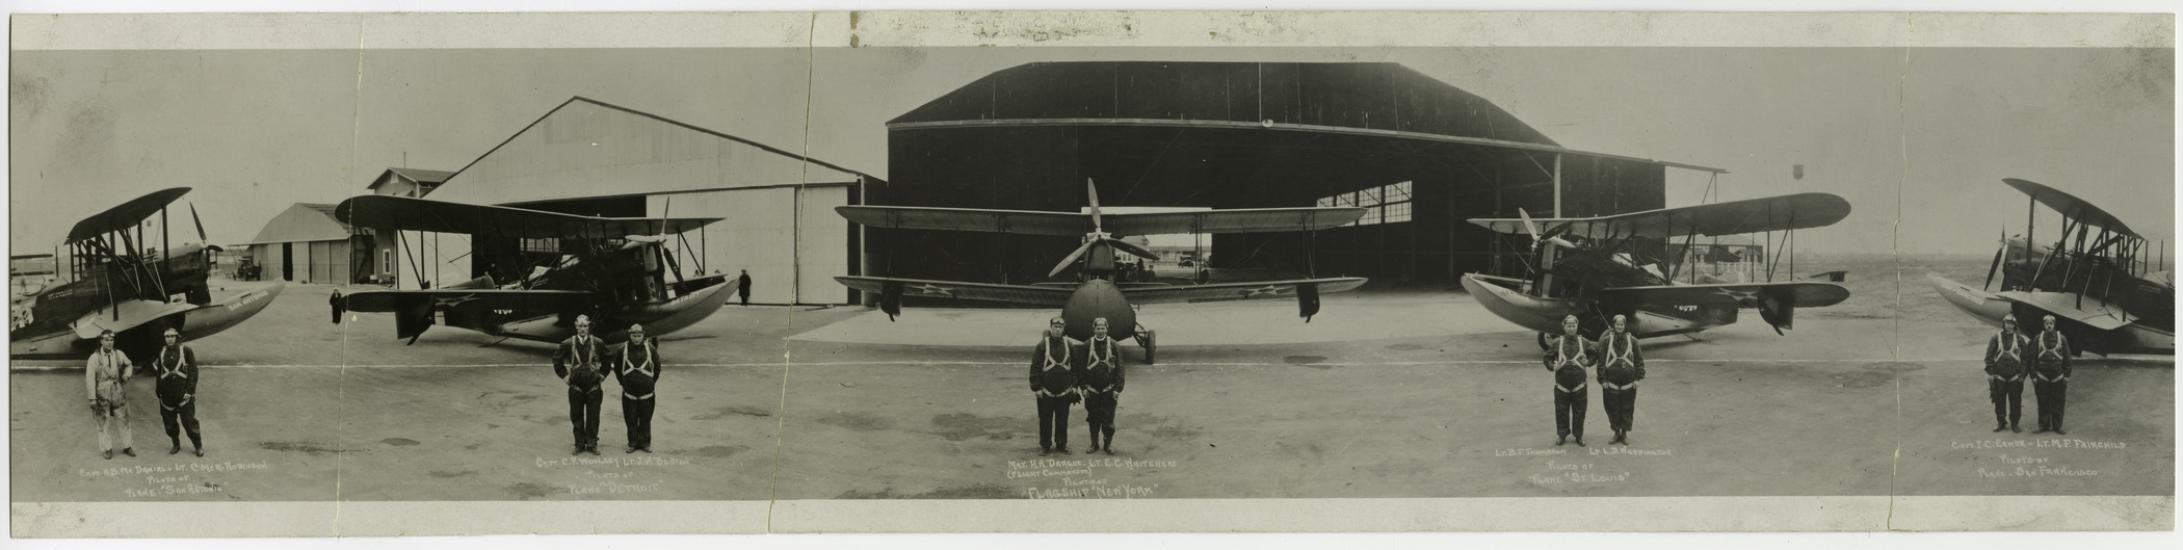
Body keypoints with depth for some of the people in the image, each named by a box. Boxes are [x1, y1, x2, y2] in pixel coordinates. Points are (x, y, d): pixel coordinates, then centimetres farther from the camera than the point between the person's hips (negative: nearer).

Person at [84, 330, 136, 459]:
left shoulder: (119, 354, 3)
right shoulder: (94, 358, -9)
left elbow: (129, 365, 23)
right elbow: (90, 379, -11)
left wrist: (127, 375, 1)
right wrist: (92, 399, -14)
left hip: (118, 393, 3)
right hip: (102, 394, -3)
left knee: (123, 420, 8)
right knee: (103, 422, 3)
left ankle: (127, 446, 21)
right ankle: (107, 448, 15)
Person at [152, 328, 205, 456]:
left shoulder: (186, 351, -3)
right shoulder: (161, 353, 8)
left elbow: (193, 372, -5)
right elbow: (158, 372, 15)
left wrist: (190, 391, -12)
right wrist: (158, 391, 12)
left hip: (183, 393, -4)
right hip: (166, 395, 4)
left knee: (189, 420, -3)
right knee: (169, 422, 8)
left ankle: (198, 446, 8)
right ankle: (175, 445, 24)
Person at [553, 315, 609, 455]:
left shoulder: (597, 343, -2)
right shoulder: (568, 344, -4)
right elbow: (557, 360, 10)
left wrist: (603, 374, 7)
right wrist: (564, 376, 5)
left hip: (593, 386, 0)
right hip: (576, 387, 0)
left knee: (593, 417, 4)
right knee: (576, 417, 5)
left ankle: (592, 443, 15)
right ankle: (579, 444, 16)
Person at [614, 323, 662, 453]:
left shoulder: (650, 349, -3)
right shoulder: (623, 350, -3)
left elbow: (657, 367, 10)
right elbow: (617, 369, 10)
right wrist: (623, 383, 10)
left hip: (646, 392, 0)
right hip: (629, 392, 0)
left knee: (645, 420, 5)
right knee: (631, 420, 4)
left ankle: (645, 443, 16)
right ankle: (633, 443, 14)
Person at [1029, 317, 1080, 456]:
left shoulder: (1070, 345, 3)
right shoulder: (1042, 345, -5)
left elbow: (1075, 366, 9)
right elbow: (1035, 367, -5)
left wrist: (1074, 385, 4)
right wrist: (1036, 387, -9)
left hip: (1064, 391, 2)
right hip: (1046, 391, -2)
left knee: (1062, 419, 8)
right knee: (1045, 420, 4)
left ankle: (1062, 444, 19)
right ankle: (1045, 445, 13)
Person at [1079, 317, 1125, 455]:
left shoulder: (1113, 345, -2)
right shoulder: (1087, 345, 0)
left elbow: (1119, 368, -1)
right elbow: (1081, 367, 3)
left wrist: (1118, 388, -6)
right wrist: (1083, 387, -2)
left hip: (1108, 390, -1)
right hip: (1092, 390, 1)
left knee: (1108, 419, 1)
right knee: (1093, 418, 8)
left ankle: (1108, 444, 13)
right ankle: (1094, 443, 19)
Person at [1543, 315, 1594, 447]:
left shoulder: (1584, 342, 3)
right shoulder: (1557, 342, 0)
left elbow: (1593, 355, 16)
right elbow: (1548, 357, 6)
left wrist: (1588, 362, -3)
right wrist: (1552, 366, -13)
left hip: (1579, 384, 0)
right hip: (1561, 384, 0)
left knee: (1579, 411, 5)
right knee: (1561, 411, 4)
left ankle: (1579, 435, 17)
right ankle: (1562, 434, 17)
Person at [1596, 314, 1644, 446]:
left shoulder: (1632, 341, 2)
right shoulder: (1606, 340, -1)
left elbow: (1639, 360, 6)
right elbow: (1601, 360, 0)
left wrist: (1638, 378, 0)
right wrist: (1602, 379, -4)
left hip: (1628, 381, 0)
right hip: (1611, 381, 0)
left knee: (1627, 408, 5)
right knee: (1612, 408, 3)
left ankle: (1625, 433, 17)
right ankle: (1616, 432, 16)